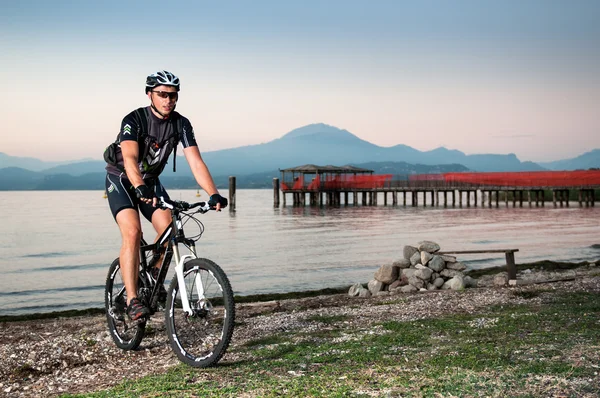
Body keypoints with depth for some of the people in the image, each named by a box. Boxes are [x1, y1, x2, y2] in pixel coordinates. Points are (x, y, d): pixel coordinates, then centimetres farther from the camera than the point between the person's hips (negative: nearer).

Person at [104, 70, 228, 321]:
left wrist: (214, 194, -36)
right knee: (132, 233, -24)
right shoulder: (134, 120, -26)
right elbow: (130, 159, -41)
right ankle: (132, 300, -22)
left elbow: (195, 162, -21)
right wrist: (140, 189, -60)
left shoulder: (181, 124, -13)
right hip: (121, 180, -4)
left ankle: (155, 277, 15)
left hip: (150, 180, 5)